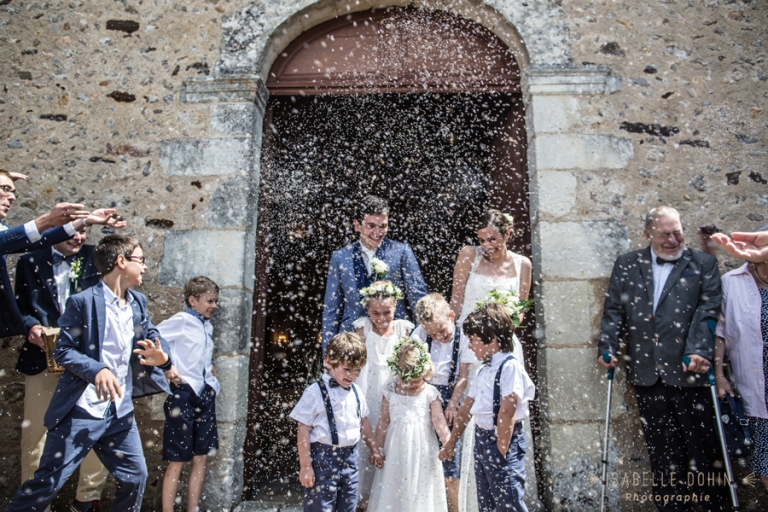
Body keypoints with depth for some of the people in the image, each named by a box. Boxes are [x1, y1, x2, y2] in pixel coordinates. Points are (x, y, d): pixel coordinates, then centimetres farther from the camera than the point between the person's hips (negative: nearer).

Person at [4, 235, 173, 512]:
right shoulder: (83, 301, -13)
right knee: (47, 483, 4)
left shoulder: (139, 302, 8)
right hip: (81, 412, -6)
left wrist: (162, 355, -16)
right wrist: (97, 370, -30)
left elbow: (152, 335, 8)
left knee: (136, 476, 12)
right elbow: (63, 350, -13)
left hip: (120, 412, 6)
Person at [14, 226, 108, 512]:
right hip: (44, 356, 0)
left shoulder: (95, 258, 7)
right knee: (36, 432, 8)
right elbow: (20, 306, 9)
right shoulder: (30, 260, 8)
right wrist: (31, 326, -9)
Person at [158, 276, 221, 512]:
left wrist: (210, 367, 8)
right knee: (177, 461, 3)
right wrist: (166, 366, -21)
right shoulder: (181, 320, -9)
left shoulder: (207, 326, 13)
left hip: (205, 395, 7)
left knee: (201, 457, 13)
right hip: (183, 395, -7)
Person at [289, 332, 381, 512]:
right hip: (323, 458, -6)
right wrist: (305, 466, -12)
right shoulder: (315, 392, -13)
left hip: (350, 458, 6)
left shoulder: (356, 391, 6)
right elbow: (303, 431, -12)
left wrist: (374, 449, 23)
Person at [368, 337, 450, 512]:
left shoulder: (431, 393, -6)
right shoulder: (390, 390, -2)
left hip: (422, 451, -1)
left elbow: (439, 421, -11)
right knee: (392, 489, 10)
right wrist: (378, 449, 4)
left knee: (420, 491, 7)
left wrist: (448, 443, -26)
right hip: (396, 450, 2)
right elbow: (383, 421, 3)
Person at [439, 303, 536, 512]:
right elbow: (466, 408, 15)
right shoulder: (485, 369, 11)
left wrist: (501, 450, -19)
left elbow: (506, 412, -23)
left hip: (503, 441, -9)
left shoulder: (510, 366, -17)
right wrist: (451, 443, 19)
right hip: (482, 439, 9)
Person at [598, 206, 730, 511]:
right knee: (662, 453, 13)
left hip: (689, 373, -2)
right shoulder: (626, 265, 9)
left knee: (704, 449, 7)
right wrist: (607, 347, -8)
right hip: (646, 375, 2)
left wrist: (699, 351, -21)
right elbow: (613, 311, 5)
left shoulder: (703, 265, 5)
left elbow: (708, 312, -6)